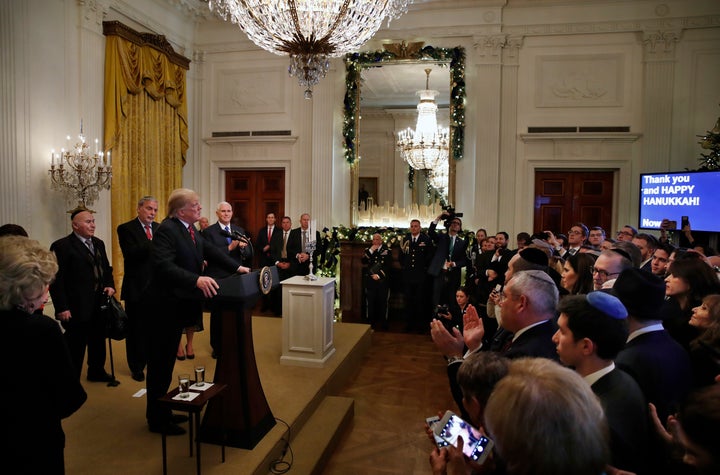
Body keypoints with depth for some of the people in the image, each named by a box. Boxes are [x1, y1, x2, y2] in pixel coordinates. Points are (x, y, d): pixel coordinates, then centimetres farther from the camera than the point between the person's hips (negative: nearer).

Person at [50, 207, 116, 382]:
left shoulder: (98, 243, 12)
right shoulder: (61, 246, -11)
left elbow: (106, 268, 21)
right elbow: (57, 280, -13)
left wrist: (110, 285, 2)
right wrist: (62, 308, -16)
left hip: (99, 305, 7)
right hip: (77, 307, -7)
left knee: (98, 341, 19)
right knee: (75, 347, 3)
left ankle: (96, 371, 36)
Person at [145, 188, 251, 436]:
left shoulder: (190, 229, 8)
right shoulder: (166, 230, -20)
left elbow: (211, 251, 8)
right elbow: (164, 266, -31)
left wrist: (237, 267, -1)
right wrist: (197, 280, -42)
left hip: (179, 305, 10)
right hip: (165, 306, -9)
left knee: (167, 360, 18)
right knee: (160, 362, 3)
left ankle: (162, 412, 32)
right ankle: (156, 419, 17)